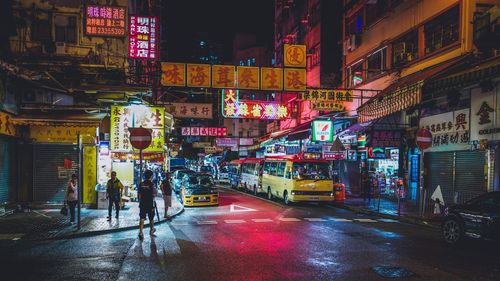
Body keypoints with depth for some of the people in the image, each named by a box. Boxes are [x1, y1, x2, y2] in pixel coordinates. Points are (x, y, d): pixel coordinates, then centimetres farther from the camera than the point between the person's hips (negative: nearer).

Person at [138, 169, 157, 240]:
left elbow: (138, 195, 7)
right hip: (150, 204, -3)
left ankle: (140, 232, -13)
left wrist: (140, 201, 16)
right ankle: (151, 230, 33)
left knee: (142, 218, 0)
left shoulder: (141, 184, 2)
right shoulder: (152, 184, -11)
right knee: (151, 218, 16)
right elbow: (154, 194, -18)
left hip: (142, 204, 3)